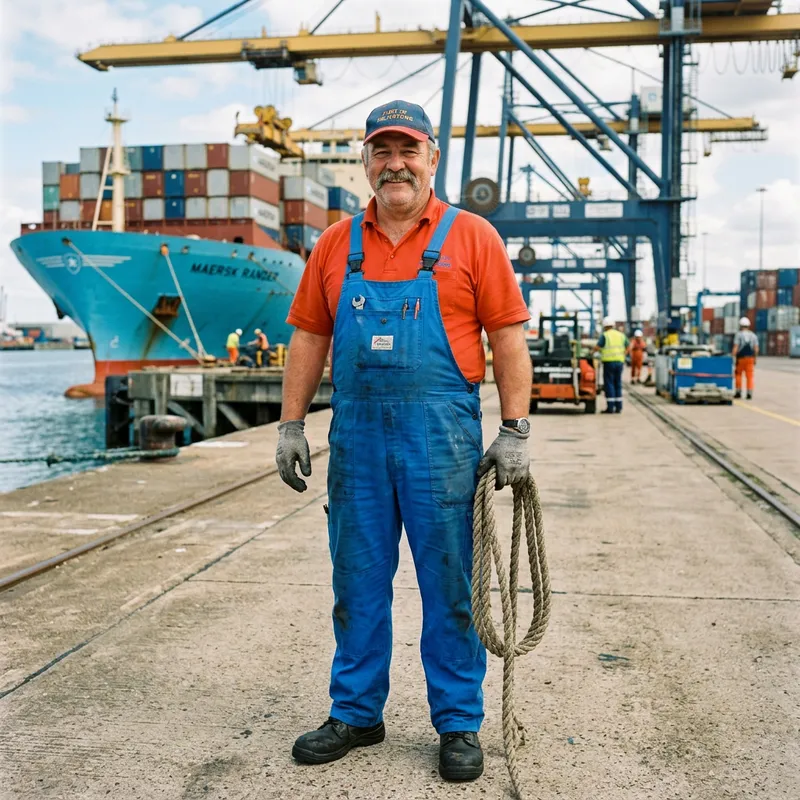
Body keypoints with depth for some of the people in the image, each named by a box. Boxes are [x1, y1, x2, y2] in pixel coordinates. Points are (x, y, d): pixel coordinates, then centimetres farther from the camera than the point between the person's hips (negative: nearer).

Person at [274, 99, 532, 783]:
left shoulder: (470, 237, 2)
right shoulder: (336, 245, 11)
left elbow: (508, 338, -1)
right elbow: (309, 339, 13)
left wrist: (515, 431, -6)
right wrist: (292, 425, 8)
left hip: (443, 437, -3)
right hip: (356, 435, 3)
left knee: (449, 586, 5)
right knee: (357, 584, 11)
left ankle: (459, 724, 20)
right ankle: (356, 714, 27)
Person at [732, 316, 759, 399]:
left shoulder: (738, 335, -4)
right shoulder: (753, 336, 7)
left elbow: (735, 348, -12)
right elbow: (756, 349, 3)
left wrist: (733, 357, -11)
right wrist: (755, 359, 11)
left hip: (741, 358, -2)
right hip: (750, 358, 2)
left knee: (738, 374, 14)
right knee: (749, 376, 3)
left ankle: (738, 392, 11)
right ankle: (749, 393, -5)